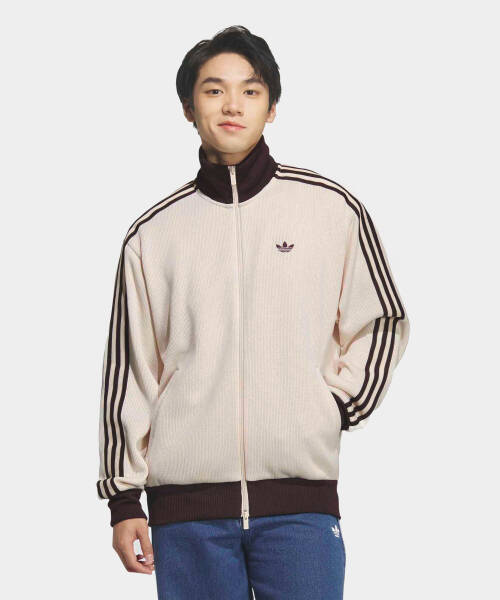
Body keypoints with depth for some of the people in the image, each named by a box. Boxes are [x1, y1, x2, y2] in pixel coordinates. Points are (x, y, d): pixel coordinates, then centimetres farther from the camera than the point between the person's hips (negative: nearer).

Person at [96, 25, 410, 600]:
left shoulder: (333, 209, 5)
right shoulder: (153, 232, 8)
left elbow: (383, 323, 16)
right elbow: (128, 369, 10)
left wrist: (339, 407, 3)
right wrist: (123, 496, 8)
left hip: (299, 499, -1)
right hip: (186, 503, 1)